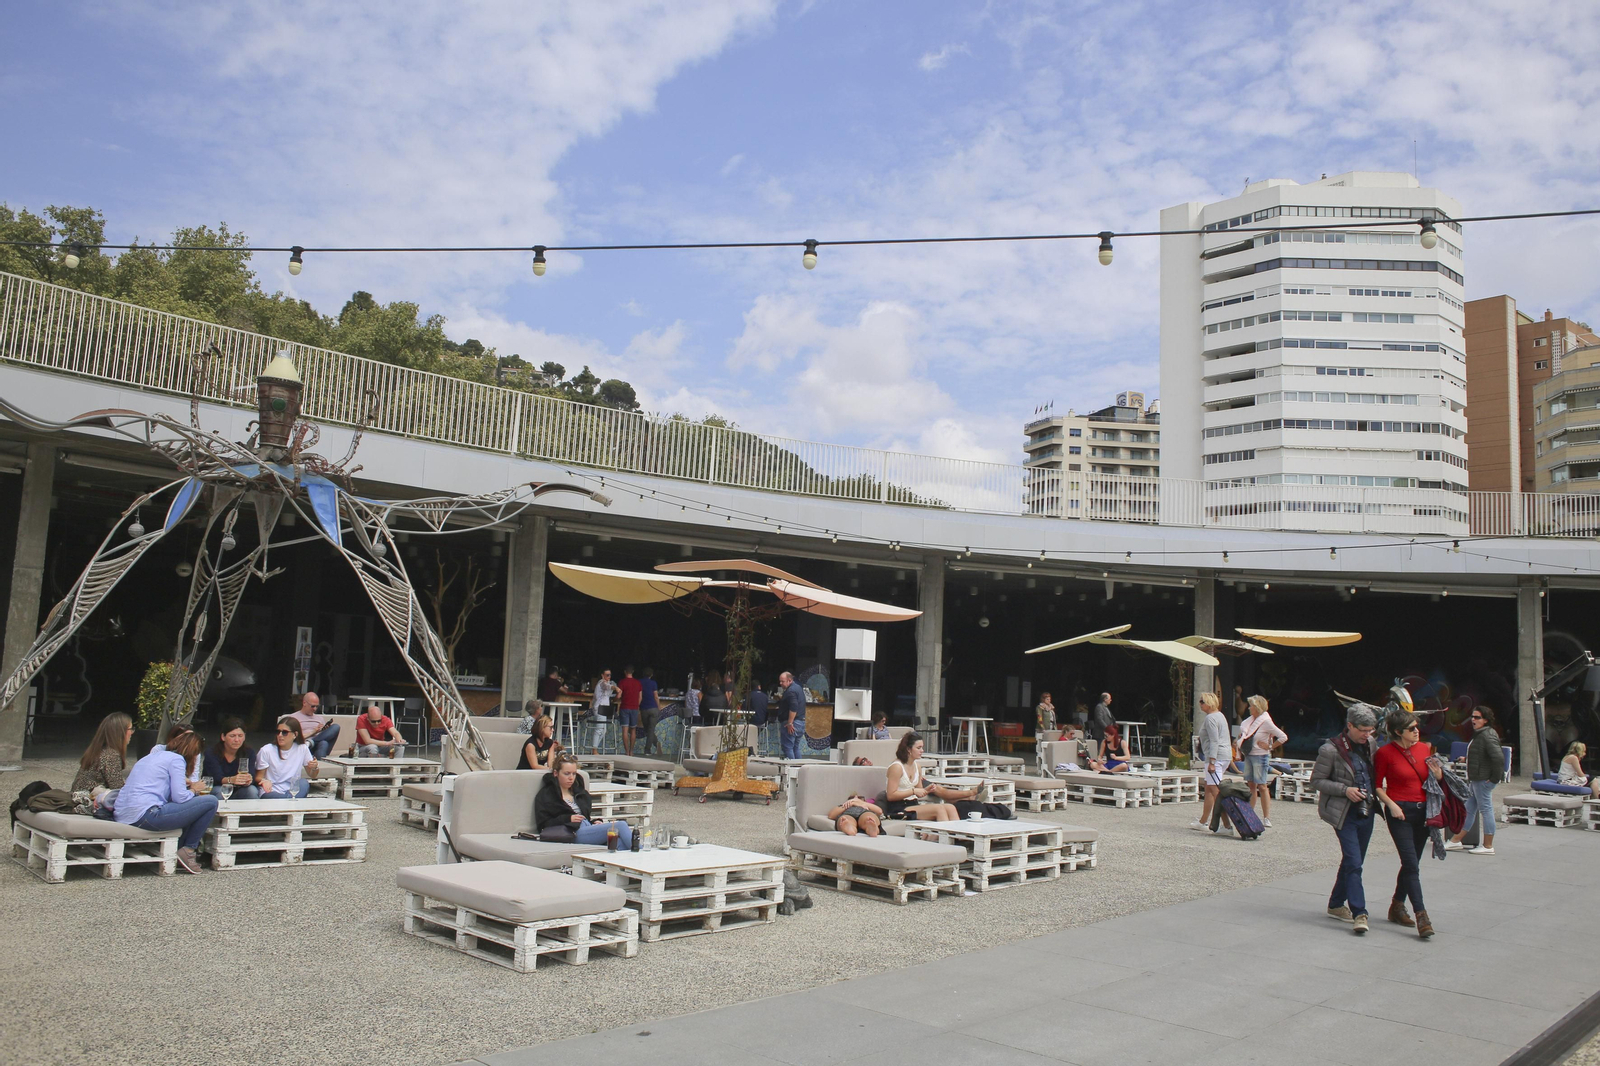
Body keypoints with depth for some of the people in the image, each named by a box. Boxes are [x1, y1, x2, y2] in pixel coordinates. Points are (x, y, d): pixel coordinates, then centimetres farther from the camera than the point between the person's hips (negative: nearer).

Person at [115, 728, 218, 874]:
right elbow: (180, 797, -10)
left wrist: (182, 782, 24)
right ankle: (188, 850, 3)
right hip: (144, 816, -10)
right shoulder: (176, 759, -2)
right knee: (211, 802, -6)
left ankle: (177, 849, 17)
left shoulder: (153, 755, 24)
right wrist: (194, 790, 10)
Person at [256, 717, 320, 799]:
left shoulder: (302, 749, 1)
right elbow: (258, 777, 0)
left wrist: (314, 768, -12)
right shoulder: (266, 751, -7)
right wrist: (265, 781, -23)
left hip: (293, 791, 4)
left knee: (304, 783, -30)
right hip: (271, 792, -4)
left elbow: (312, 775, 12)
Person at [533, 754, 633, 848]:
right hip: (574, 833, -6)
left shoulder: (581, 793, 31)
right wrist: (568, 819, -9)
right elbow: (542, 824, 1)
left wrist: (595, 822, 10)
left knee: (619, 842, -32)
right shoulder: (545, 795, 12)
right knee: (620, 826, -26)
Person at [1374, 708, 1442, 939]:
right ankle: (1422, 916, -11)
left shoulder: (1424, 749, 6)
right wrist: (1391, 805, -15)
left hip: (1423, 811, 6)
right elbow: (1377, 785, -3)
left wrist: (1437, 773, -5)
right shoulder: (1385, 753, -8)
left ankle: (1397, 907, 27)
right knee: (1412, 864, -10)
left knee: (1411, 863, 12)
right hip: (1400, 812, -6)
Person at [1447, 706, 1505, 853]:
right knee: (1468, 809, 14)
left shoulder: (1488, 736, -17)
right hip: (1475, 780, 11)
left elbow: (1499, 757, -27)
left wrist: (1494, 778, -21)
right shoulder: (1479, 734, 16)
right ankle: (1456, 841, 20)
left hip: (1483, 780, -11)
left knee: (1486, 810, -2)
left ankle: (1488, 846, 5)